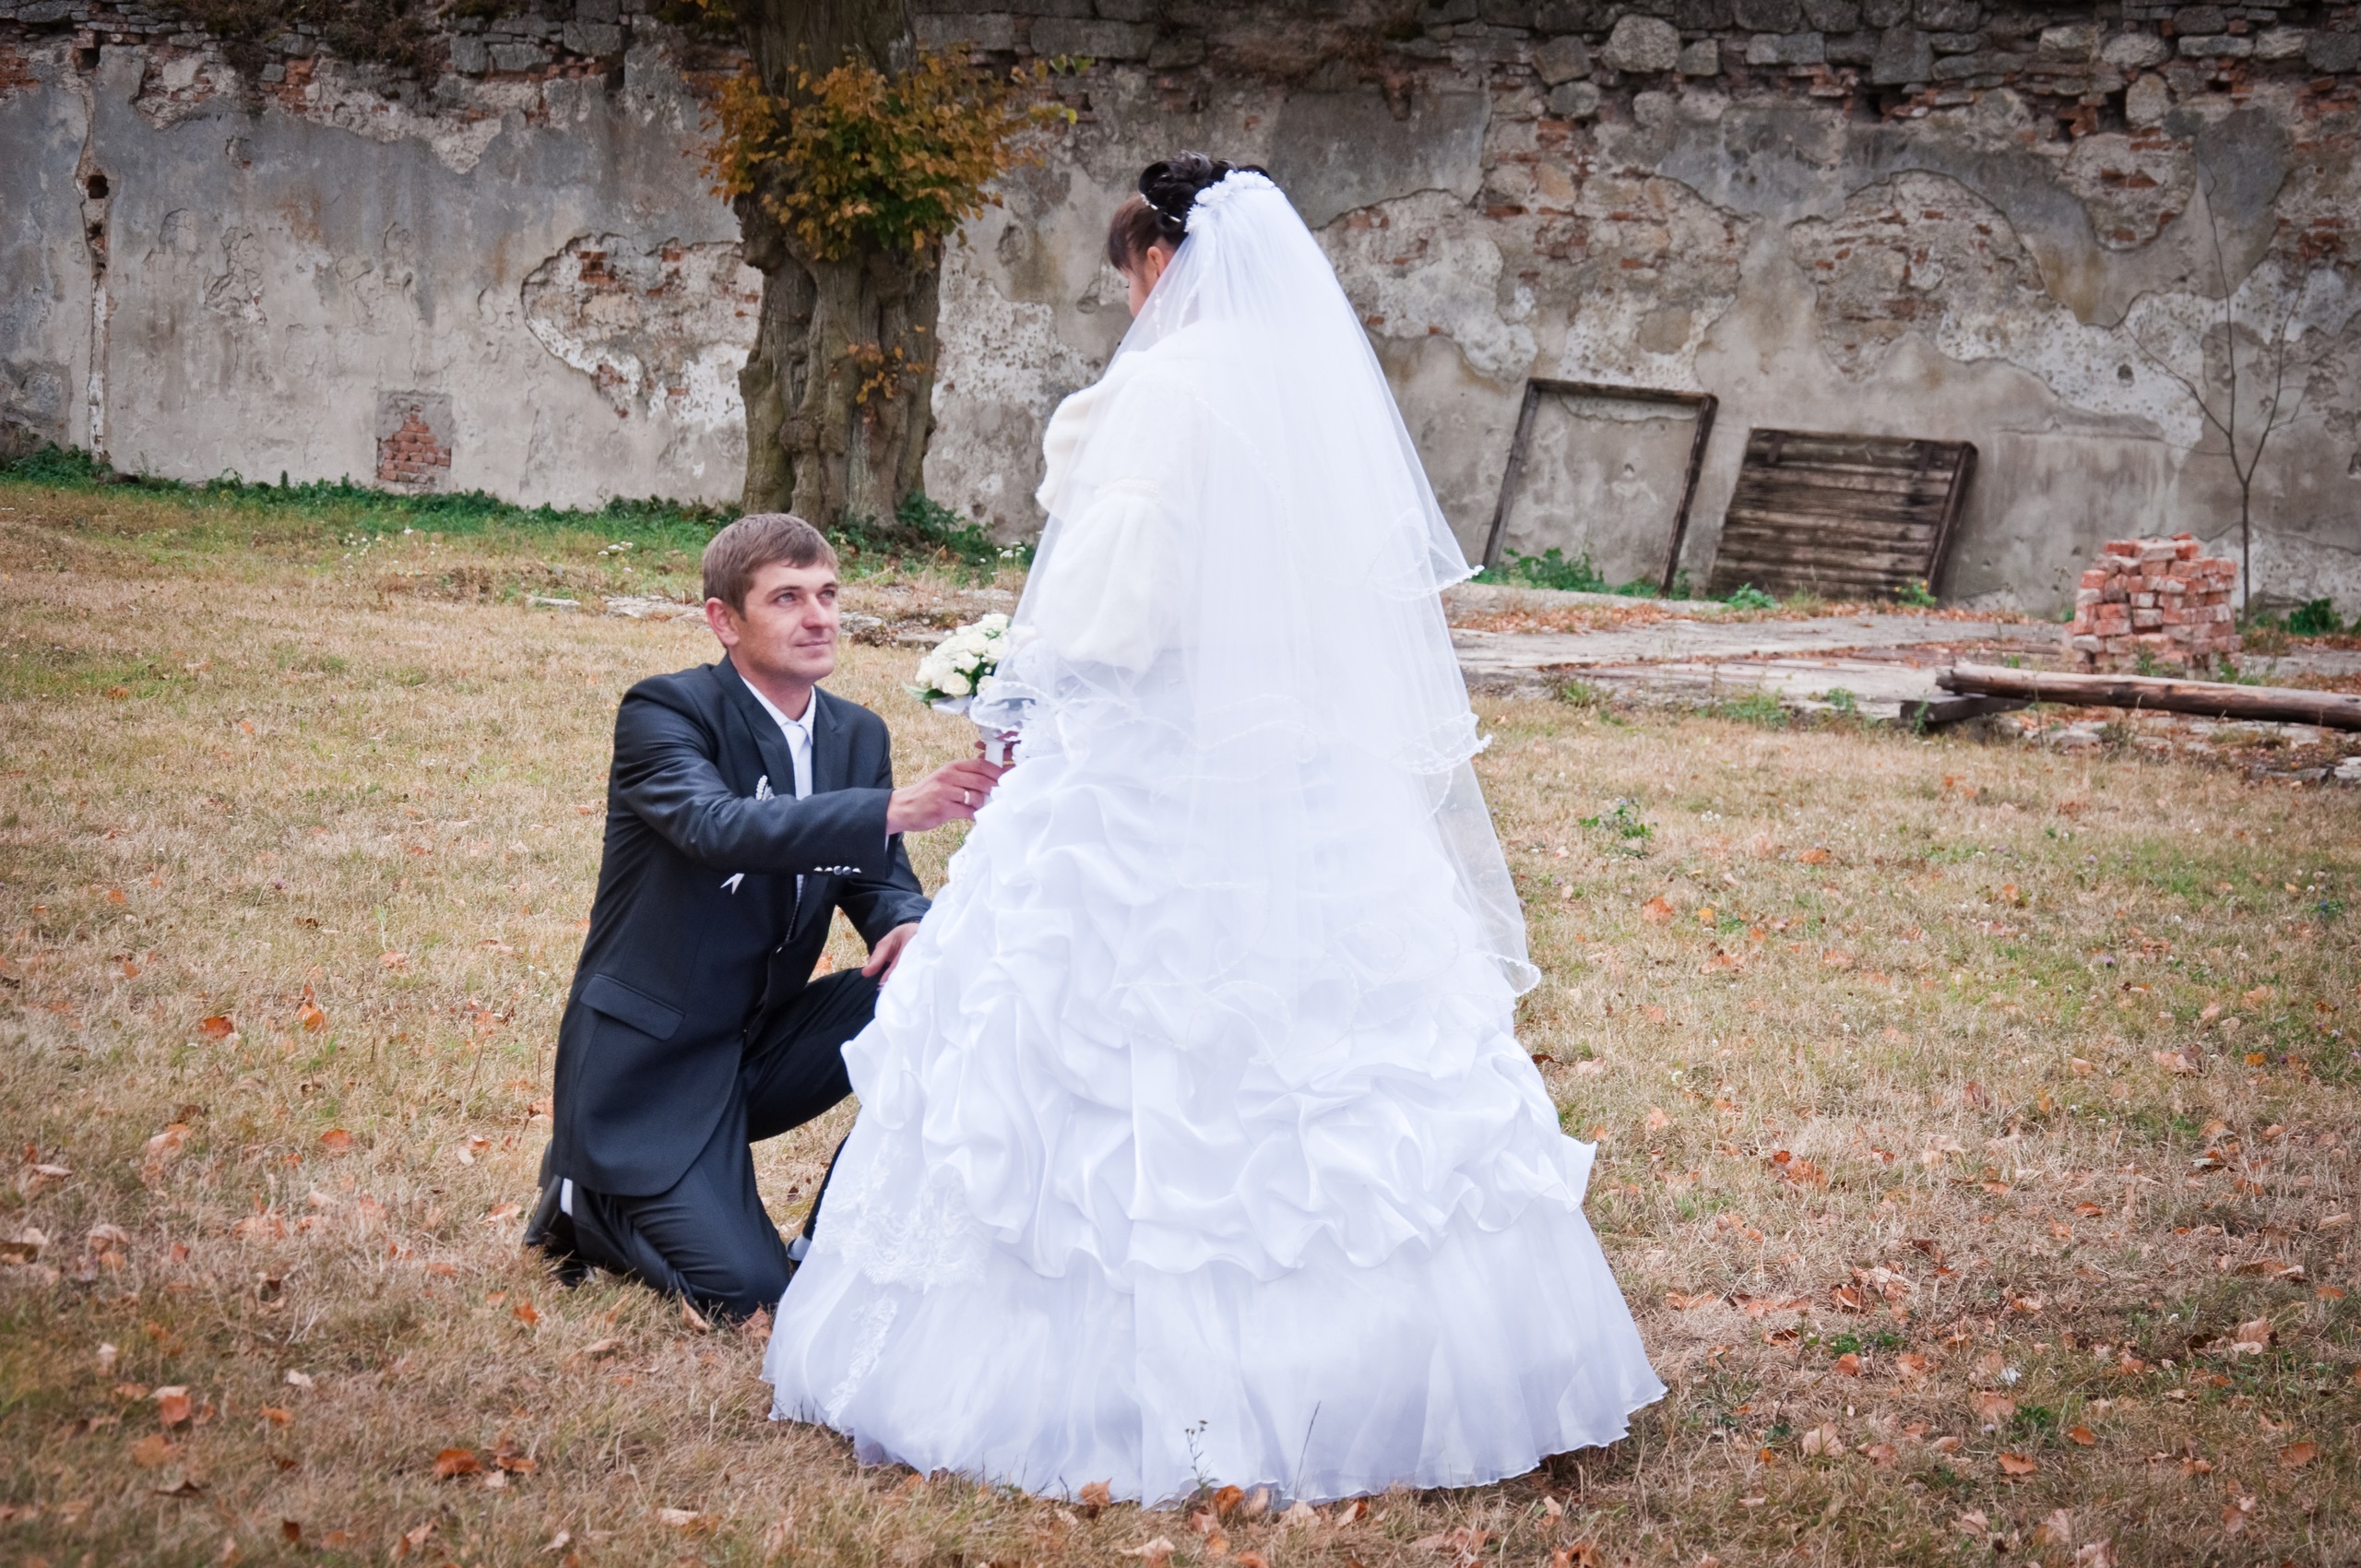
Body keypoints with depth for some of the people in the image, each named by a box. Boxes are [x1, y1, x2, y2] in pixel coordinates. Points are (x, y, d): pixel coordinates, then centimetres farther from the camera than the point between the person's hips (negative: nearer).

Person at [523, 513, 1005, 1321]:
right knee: (744, 1289, -20)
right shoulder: (664, 711, -16)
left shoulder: (857, 734, 5)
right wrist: (893, 809, -46)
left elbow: (879, 880, 8)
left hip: (763, 1042, 7)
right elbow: (718, 826, -34)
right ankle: (586, 1200, 11)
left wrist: (908, 924, -18)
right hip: (649, 1062, -7)